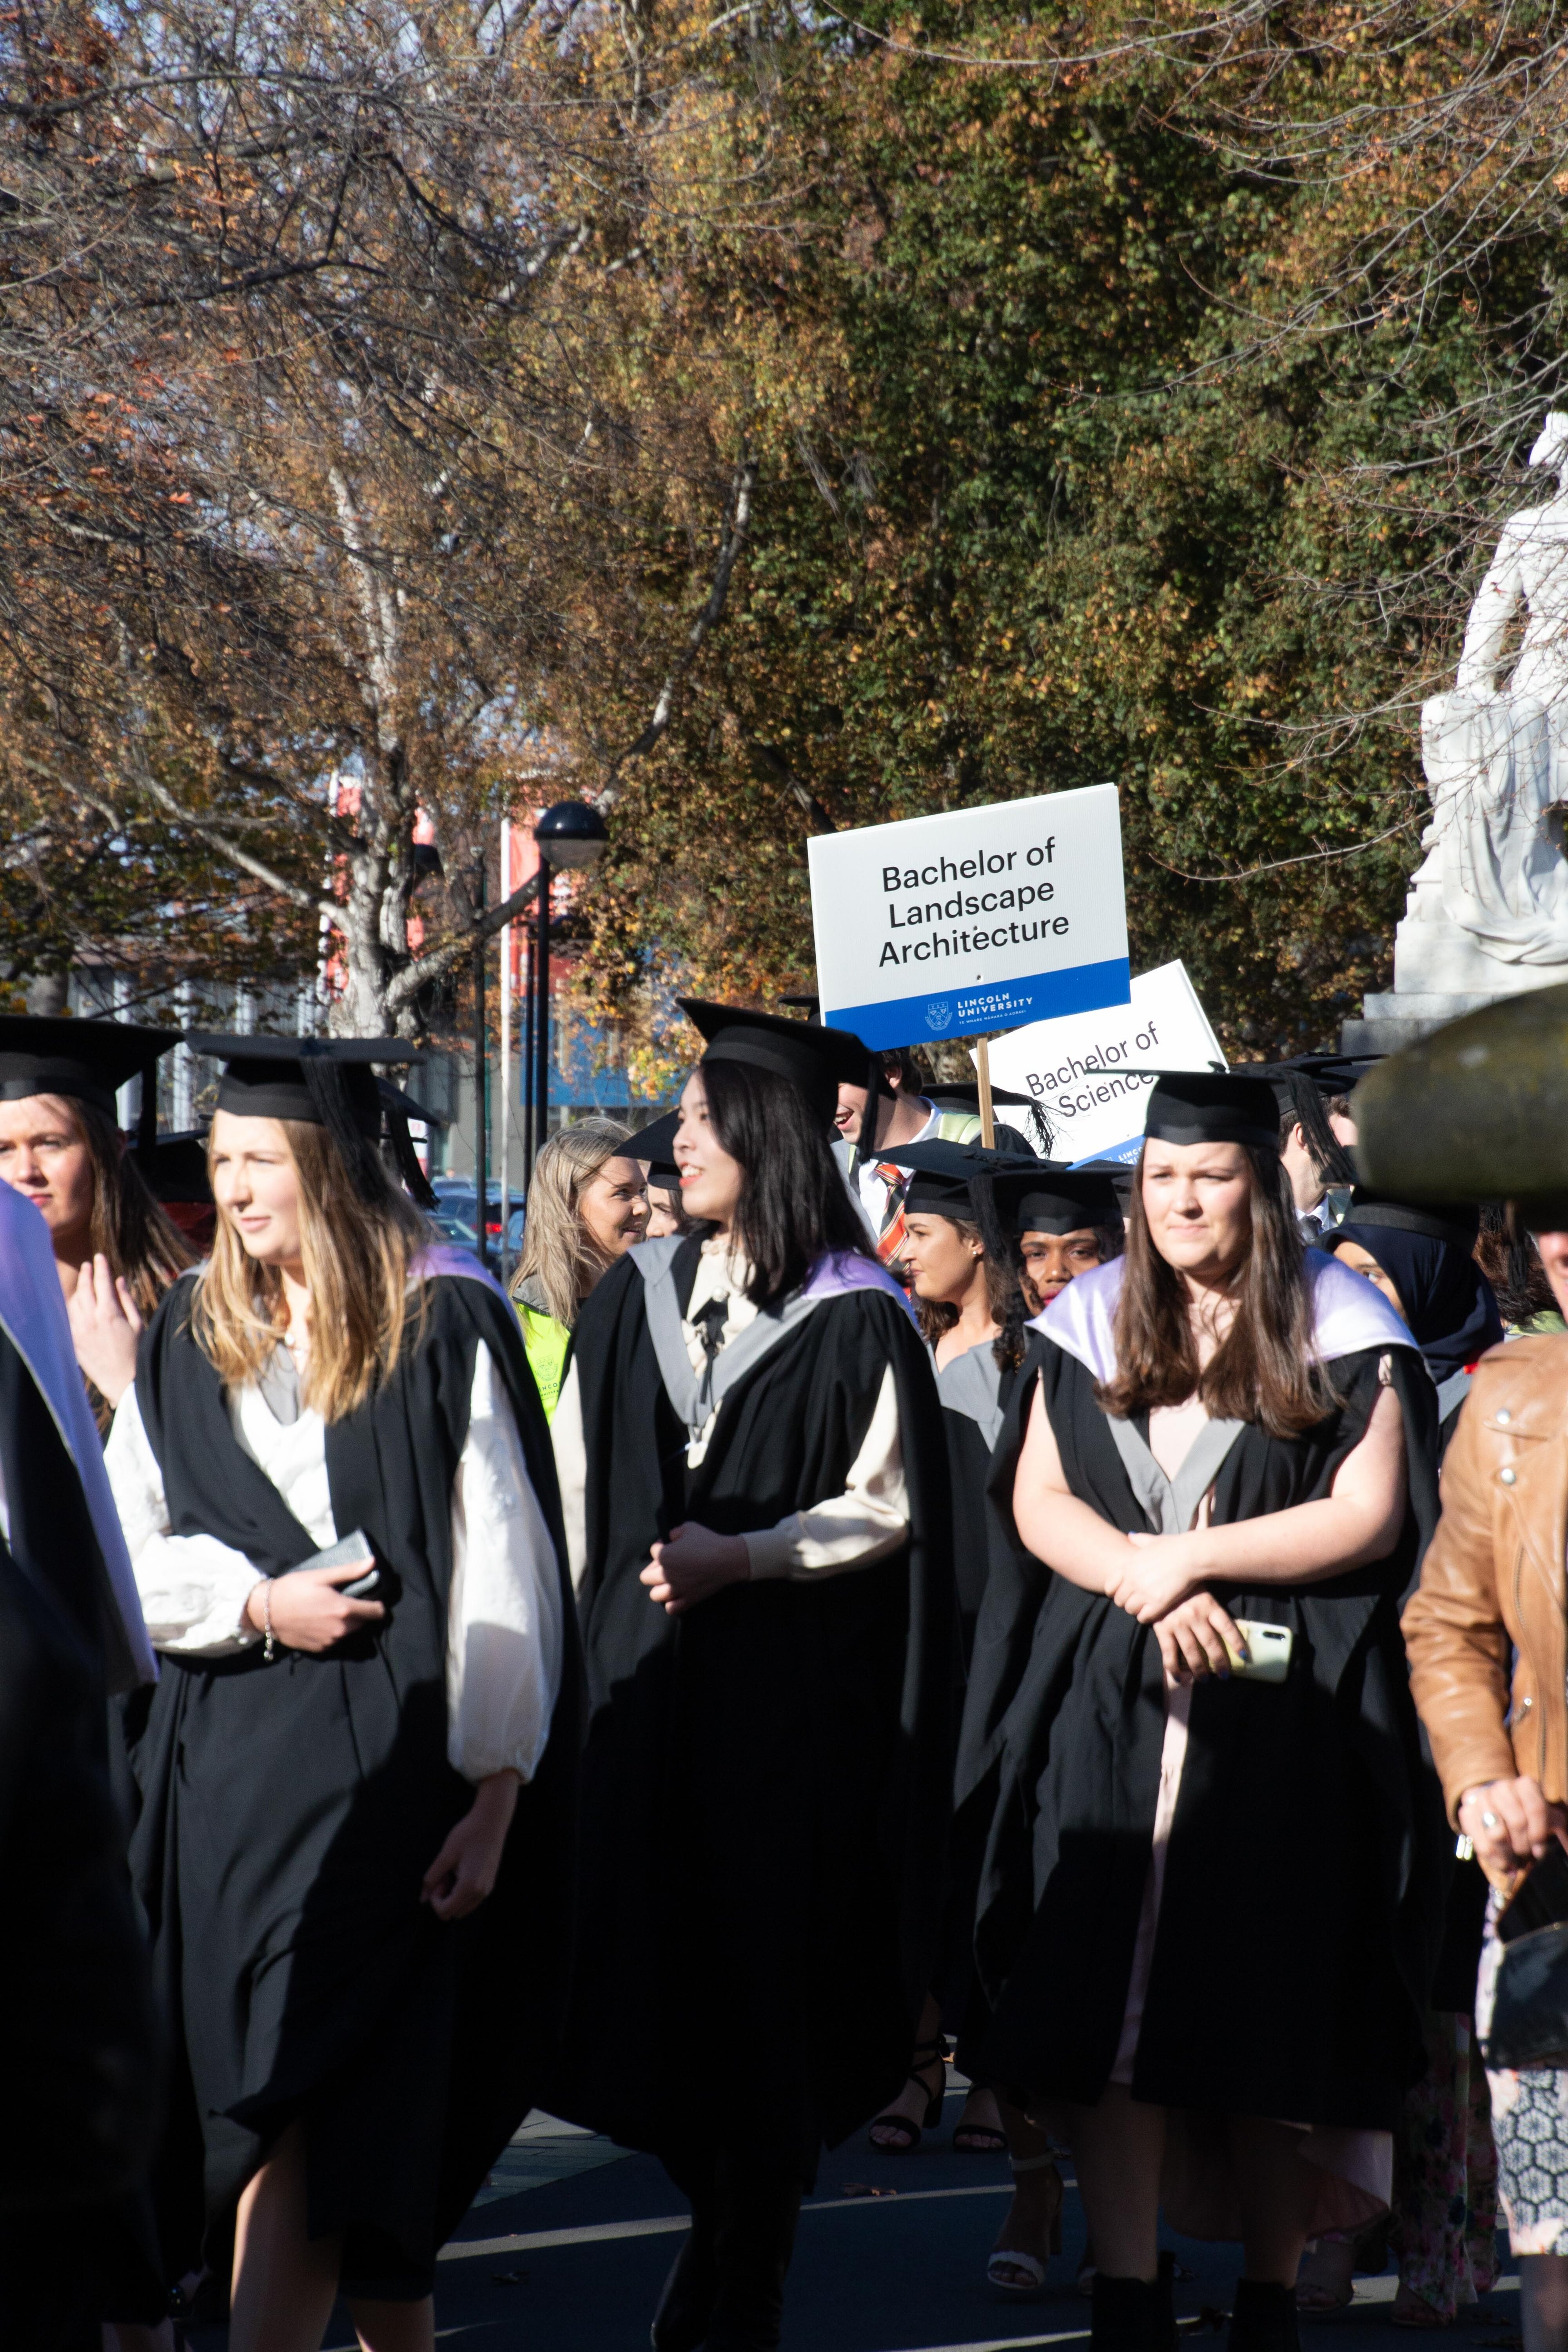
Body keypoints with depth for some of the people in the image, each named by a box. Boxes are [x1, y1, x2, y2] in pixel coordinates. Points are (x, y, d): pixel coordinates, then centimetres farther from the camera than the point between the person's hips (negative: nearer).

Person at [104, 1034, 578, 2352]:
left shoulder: (444, 1325, -3)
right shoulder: (190, 1336, 11)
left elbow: (501, 1568, -5)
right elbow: (119, 1560, 10)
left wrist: (496, 1790, -10)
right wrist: (254, 1603, -9)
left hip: (385, 1772, -5)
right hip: (221, 1773, 5)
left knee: (306, 2117, -11)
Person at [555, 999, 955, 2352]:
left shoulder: (853, 1318, -4)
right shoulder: (640, 1295, 11)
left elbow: (888, 1505, -6)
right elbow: (581, 1481, 15)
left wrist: (744, 1555, -16)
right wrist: (582, 1625, 10)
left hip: (788, 1695, -5)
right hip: (646, 1680, 5)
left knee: (764, 1975, -2)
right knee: (654, 1951, 4)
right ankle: (718, 2223, 20)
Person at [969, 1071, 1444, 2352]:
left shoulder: (1340, 1328, 0)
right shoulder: (1094, 1322, 10)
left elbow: (1368, 1520, -6)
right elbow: (1040, 1500, 5)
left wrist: (1186, 1556, -12)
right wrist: (1157, 1596, -12)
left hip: (1284, 1718, -2)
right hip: (1115, 1711, 3)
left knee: (1272, 2010, 1)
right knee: (1111, 2001, -5)